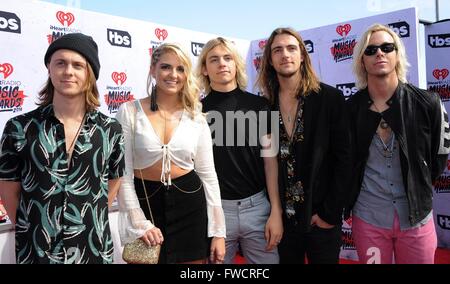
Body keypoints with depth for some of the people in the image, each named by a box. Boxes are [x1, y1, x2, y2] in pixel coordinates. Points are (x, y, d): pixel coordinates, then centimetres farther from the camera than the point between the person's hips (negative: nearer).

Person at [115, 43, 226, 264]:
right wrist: (139, 223, -11)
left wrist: (218, 232, 0)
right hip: (146, 204, -1)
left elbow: (208, 174, 3)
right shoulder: (129, 112, -5)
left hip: (189, 205, 2)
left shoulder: (196, 117, 1)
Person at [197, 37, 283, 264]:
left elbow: (270, 160, 1)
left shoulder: (259, 105, 2)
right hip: (215, 208, 0)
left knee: (267, 260, 9)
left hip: (257, 206, 1)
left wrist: (275, 211, -4)